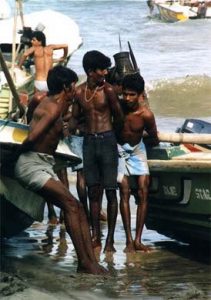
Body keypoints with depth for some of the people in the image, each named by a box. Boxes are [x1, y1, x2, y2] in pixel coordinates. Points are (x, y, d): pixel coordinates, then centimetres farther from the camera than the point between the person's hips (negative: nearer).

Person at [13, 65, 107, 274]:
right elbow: (32, 137, -24)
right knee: (70, 204, -18)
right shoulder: (54, 107, -15)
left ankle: (91, 261, -4)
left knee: (77, 208, 1)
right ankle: (84, 262, -18)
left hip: (44, 167, 10)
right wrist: (20, 151, -5)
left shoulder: (49, 103, 15)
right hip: (31, 165, -10)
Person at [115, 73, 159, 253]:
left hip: (137, 150, 1)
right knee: (125, 192, -9)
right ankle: (129, 240, -9)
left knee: (143, 192, -7)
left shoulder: (146, 114, -22)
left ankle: (138, 240, -2)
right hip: (119, 149, 0)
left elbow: (154, 141, -8)